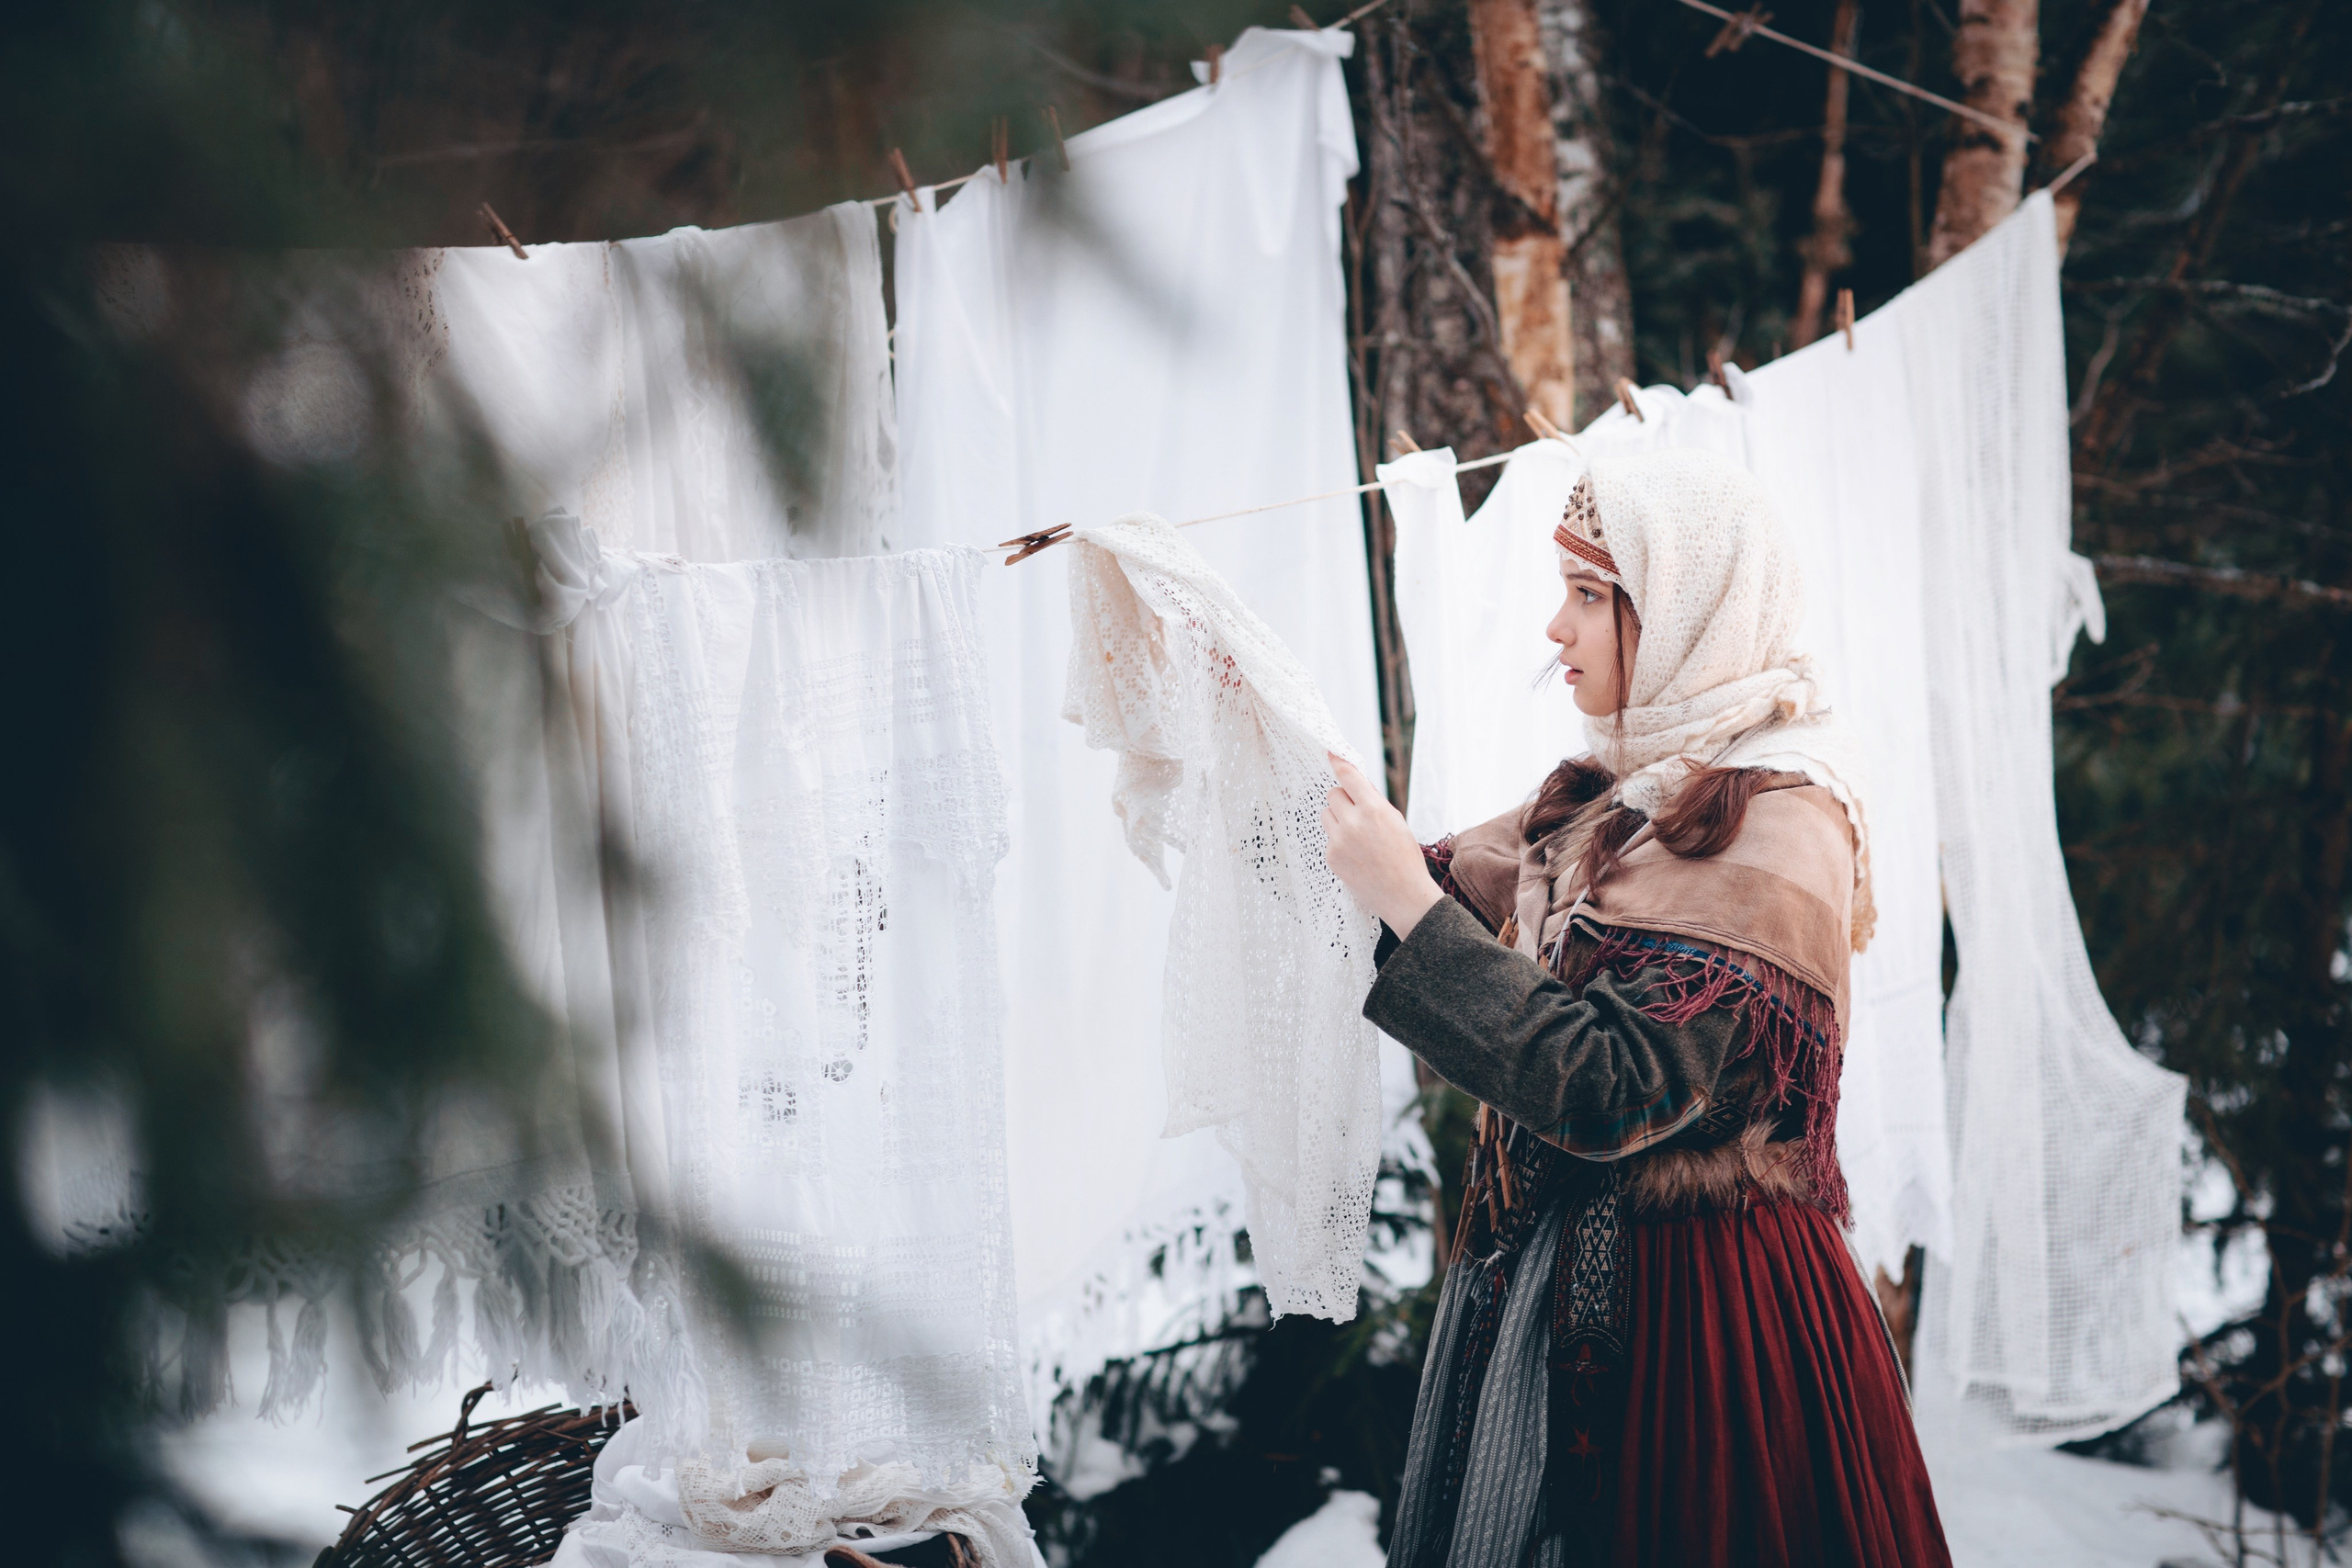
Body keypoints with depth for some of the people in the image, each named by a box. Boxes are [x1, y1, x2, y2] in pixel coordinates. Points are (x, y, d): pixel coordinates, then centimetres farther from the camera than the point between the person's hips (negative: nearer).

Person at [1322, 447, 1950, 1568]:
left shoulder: (1778, 829, -18)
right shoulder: (1621, 793, 8)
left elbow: (1612, 1094, -25)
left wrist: (1410, 904, -23)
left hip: (1693, 1308, -8)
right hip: (1561, 1275, 8)